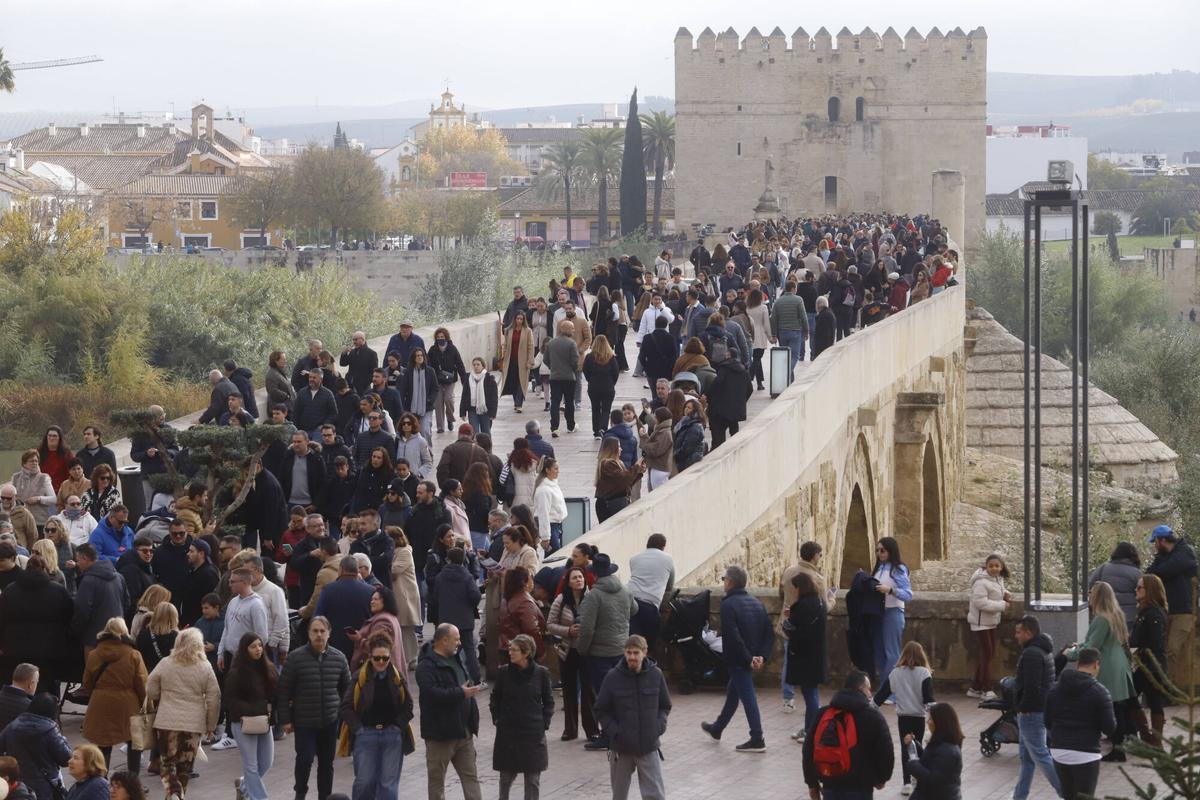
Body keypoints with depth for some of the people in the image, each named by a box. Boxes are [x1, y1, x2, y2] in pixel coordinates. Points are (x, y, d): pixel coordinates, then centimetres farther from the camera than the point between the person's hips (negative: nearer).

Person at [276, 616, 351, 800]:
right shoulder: (296, 658, -8)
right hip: (304, 721, -3)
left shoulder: (338, 658, 1)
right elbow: (283, 691, -5)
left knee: (327, 762, 10)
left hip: (330, 722, 3)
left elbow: (346, 688, 15)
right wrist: (284, 719, -6)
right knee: (305, 759, -11)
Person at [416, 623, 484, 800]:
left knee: (470, 776, 6)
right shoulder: (427, 666, -16)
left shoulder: (457, 659, 12)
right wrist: (461, 693, -27)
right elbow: (432, 693, -30)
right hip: (440, 732, -8)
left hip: (463, 731, 8)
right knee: (437, 778, 4)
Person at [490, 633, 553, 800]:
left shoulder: (541, 673, -5)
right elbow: (494, 699, 9)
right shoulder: (504, 672, -3)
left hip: (533, 734, -1)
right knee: (506, 775, 7)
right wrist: (497, 719, 1)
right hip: (507, 732, 1)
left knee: (533, 779, 3)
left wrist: (544, 723, -1)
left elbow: (548, 701, 6)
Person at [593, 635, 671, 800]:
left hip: (649, 745, 0)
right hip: (621, 747, 0)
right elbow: (601, 710, 0)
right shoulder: (613, 677, -8)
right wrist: (614, 730, -12)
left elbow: (665, 706, 8)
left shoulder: (655, 675, -5)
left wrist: (659, 725, -8)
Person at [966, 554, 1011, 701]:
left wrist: (1005, 594, 3)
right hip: (981, 621, -9)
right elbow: (980, 602, -28)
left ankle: (975, 688, 22)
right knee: (987, 653, -7)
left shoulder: (998, 579, 7)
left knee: (988, 654, 13)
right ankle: (986, 690, 1)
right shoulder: (982, 582, -21)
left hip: (991, 621, 9)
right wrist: (1001, 605, -24)